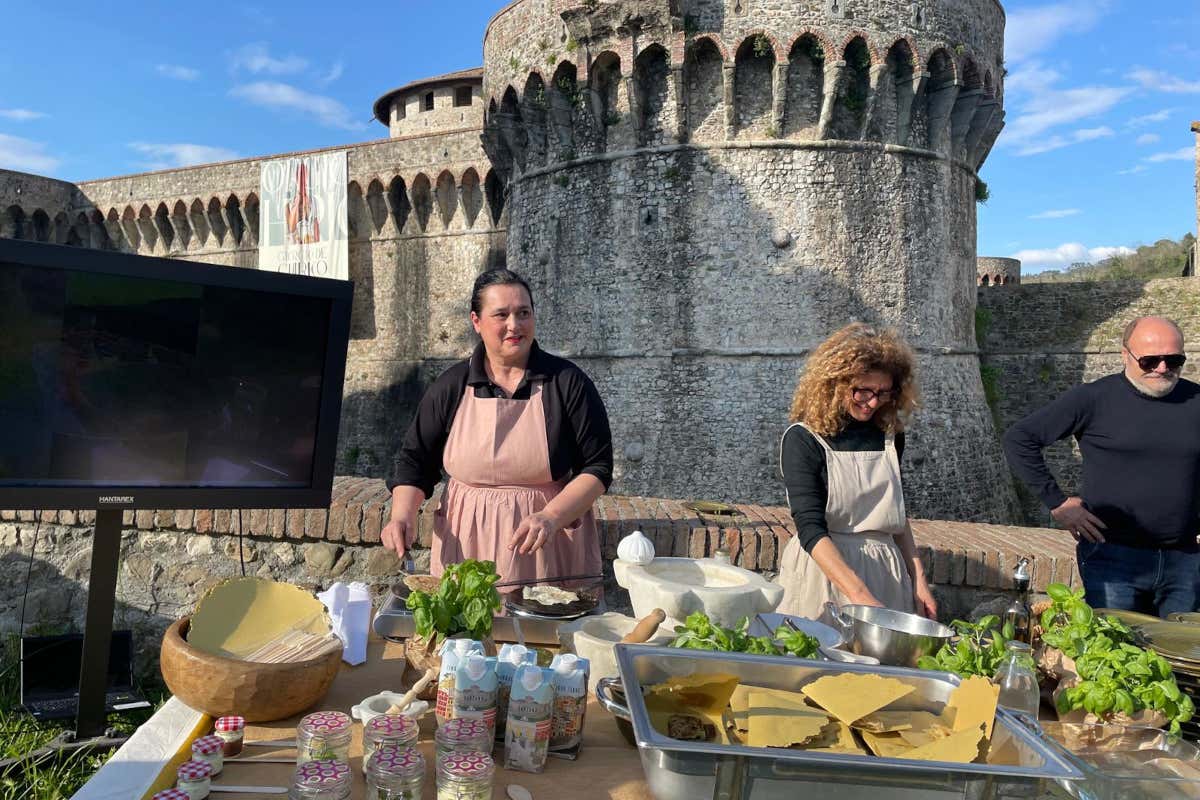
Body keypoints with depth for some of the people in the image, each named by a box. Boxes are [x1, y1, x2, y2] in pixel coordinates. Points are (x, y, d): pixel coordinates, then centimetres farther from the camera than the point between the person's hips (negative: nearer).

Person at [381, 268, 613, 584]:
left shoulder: (567, 381, -5)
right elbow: (416, 461, 9)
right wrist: (402, 516, -9)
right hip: (466, 546, 2)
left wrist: (551, 517, -19)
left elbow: (597, 467, -5)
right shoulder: (451, 386, 2)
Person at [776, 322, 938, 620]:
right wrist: (861, 597, -27)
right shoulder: (802, 439, -11)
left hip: (885, 574, 5)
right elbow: (810, 530, -19)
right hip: (822, 570, -4)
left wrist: (918, 580, 8)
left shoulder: (889, 435, 5)